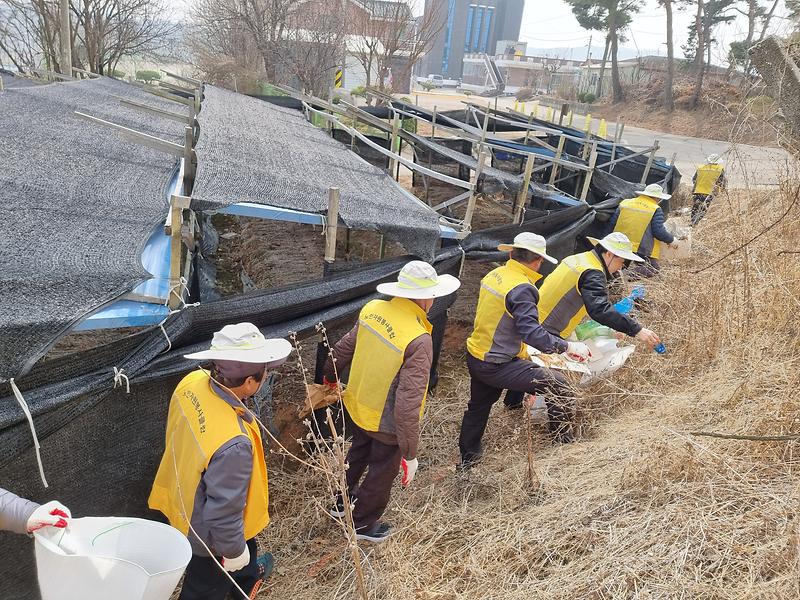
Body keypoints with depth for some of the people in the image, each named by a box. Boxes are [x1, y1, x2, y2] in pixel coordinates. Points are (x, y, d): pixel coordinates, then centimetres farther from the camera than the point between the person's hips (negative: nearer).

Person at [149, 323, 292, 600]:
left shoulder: (193, 381, -22)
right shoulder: (234, 444, -46)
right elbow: (224, 512, -33)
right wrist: (234, 550, -12)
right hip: (208, 533, -8)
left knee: (247, 544, 36)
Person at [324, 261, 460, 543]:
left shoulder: (372, 309, -13)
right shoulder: (419, 341, -34)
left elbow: (343, 349, 3)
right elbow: (407, 405, -34)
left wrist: (330, 377, 22)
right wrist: (409, 454, -24)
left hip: (357, 406, 7)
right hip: (388, 423, -6)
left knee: (358, 453, 33)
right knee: (382, 474, 21)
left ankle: (342, 502, 57)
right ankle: (362, 523, 46)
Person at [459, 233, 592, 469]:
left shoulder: (494, 275, 4)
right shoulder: (521, 288, -22)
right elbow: (531, 332, -31)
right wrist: (567, 346, -28)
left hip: (475, 357, 9)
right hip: (497, 366, -9)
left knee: (478, 407, 28)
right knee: (557, 385, -1)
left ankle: (467, 458, 45)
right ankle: (564, 444, 13)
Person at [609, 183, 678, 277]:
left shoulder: (624, 203, 10)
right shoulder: (656, 210, -4)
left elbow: (611, 224, 12)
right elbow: (659, 231, -8)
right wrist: (671, 240, 10)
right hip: (642, 249, -5)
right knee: (653, 267, 12)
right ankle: (638, 272, -18)